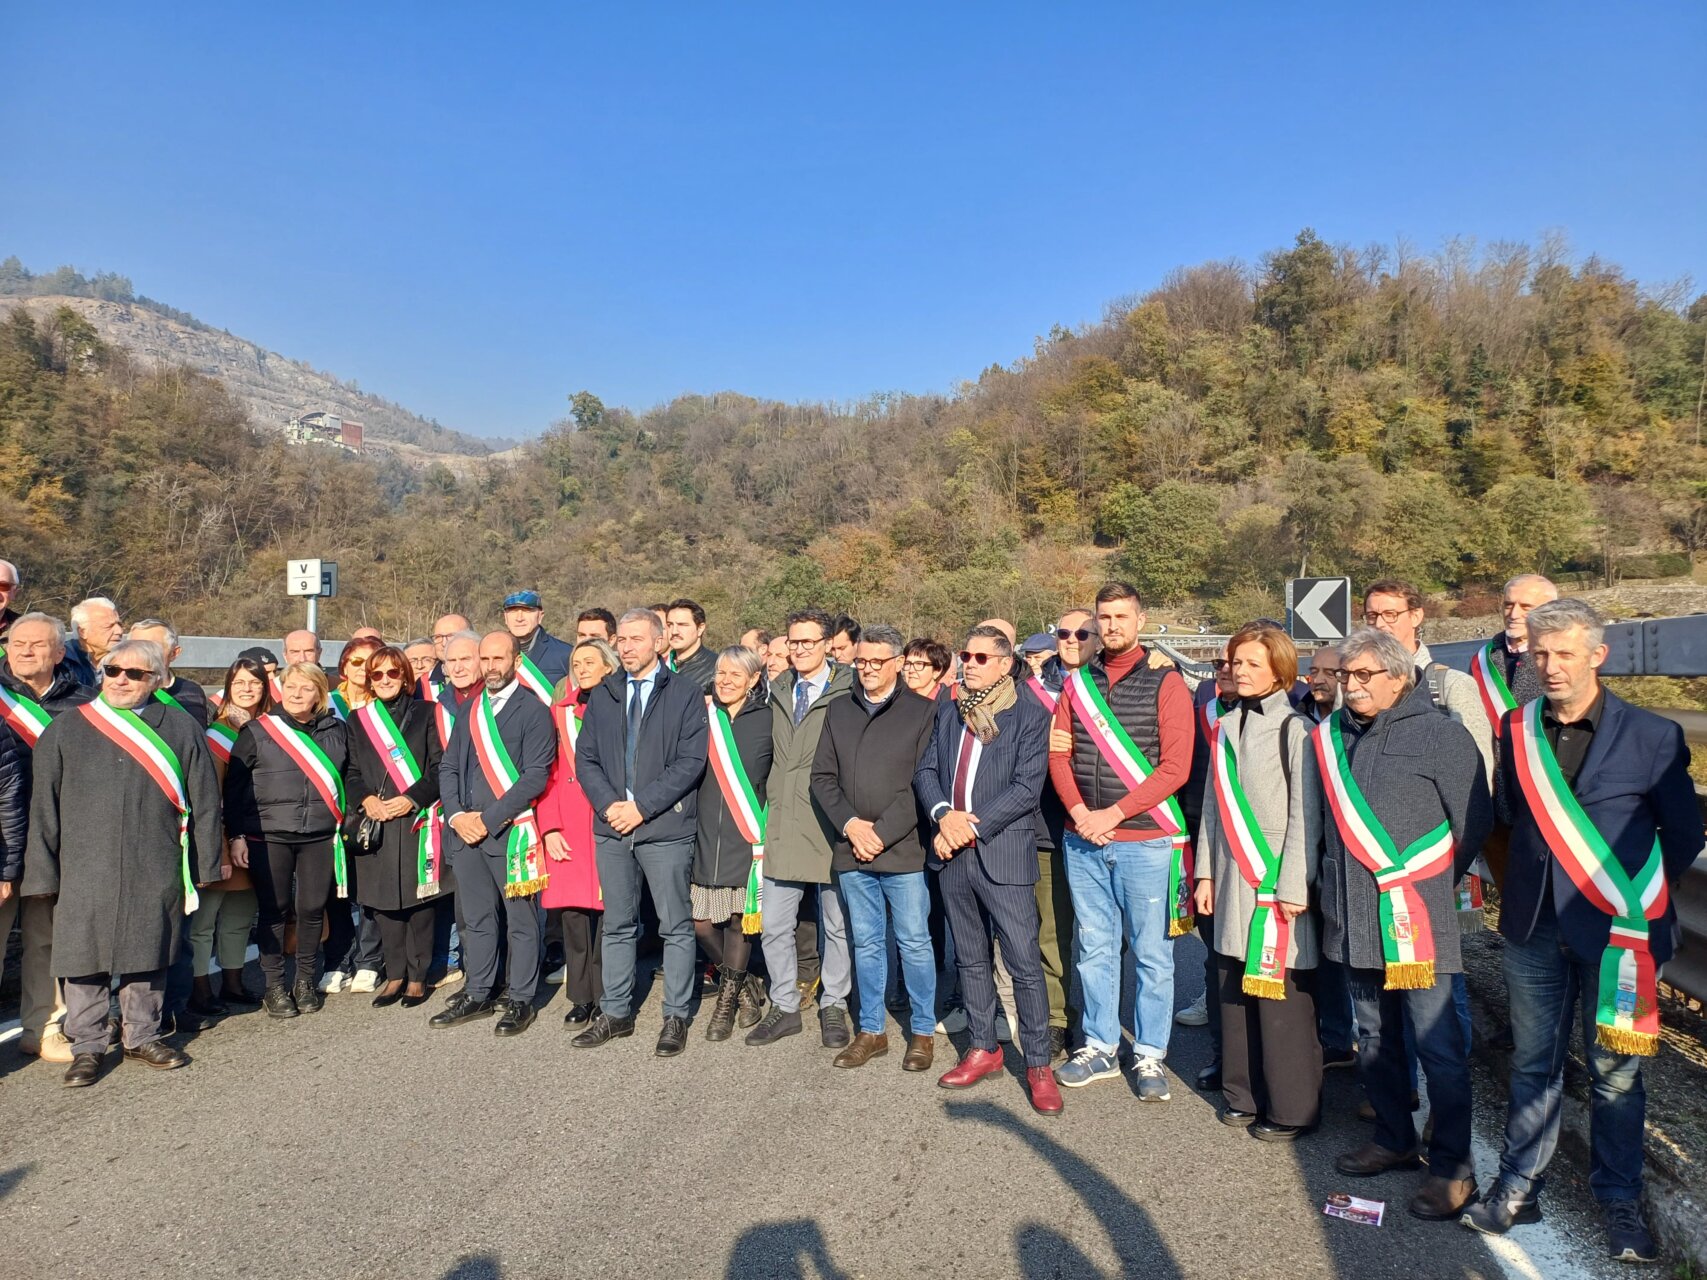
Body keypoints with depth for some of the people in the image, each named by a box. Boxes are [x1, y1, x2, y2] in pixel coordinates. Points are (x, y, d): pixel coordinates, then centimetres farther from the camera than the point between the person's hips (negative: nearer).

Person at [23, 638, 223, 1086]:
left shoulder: (179, 727, 5)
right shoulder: (66, 729, 6)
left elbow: (204, 801, 4)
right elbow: (43, 807, 6)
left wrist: (203, 866, 1)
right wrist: (42, 873, 1)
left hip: (155, 872, 0)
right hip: (84, 870, 0)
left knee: (149, 955, 10)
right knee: (84, 957, 5)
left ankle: (143, 1036, 26)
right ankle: (87, 1047, 20)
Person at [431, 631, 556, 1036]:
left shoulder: (534, 711, -6)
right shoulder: (469, 711, 14)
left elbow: (535, 776, -13)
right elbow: (448, 767, 13)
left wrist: (488, 818, -14)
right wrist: (457, 815, -3)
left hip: (511, 831, -6)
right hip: (465, 831, 6)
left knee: (521, 920, 3)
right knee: (476, 918, 15)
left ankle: (522, 999, 14)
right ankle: (478, 994, 27)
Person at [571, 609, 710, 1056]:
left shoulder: (685, 694, -2)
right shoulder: (602, 696, 11)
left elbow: (691, 762, -9)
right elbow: (584, 758, 8)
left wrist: (642, 806, -14)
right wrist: (609, 804, -8)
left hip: (666, 827, -4)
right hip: (611, 826, 4)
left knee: (676, 927, 4)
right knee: (617, 926, 14)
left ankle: (676, 1016, 16)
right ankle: (615, 1013, 26)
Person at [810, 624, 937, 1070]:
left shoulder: (923, 711, -3)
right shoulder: (839, 711, 11)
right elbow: (822, 777, 8)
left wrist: (883, 831, -13)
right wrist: (850, 824, -7)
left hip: (903, 848, -4)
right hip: (852, 848, 4)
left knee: (914, 942, 3)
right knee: (866, 943, 13)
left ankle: (923, 1032, 19)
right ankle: (871, 1031, 24)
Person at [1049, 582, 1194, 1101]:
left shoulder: (1165, 683, -4)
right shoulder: (1077, 682, 8)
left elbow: (1174, 767, -10)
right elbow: (1058, 753, 6)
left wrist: (1112, 814, -15)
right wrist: (1079, 812, -10)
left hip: (1145, 840, -3)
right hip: (1082, 841, 4)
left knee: (1151, 954, 6)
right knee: (1094, 949, 13)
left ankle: (1149, 1056, 20)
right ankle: (1100, 1047, 27)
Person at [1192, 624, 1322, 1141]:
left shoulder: (1294, 729, -8)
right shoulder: (1225, 728, 11)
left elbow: (1306, 813, -11)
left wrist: (1292, 886, -13)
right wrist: (1206, 873, 12)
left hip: (1279, 881, -6)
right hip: (1234, 880, 6)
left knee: (1282, 998, 0)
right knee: (1235, 990, 11)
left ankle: (1292, 1108, 15)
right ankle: (1245, 1094, 26)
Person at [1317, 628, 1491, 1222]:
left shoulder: (1440, 735, -8)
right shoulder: (1331, 737, 9)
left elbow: (1474, 822, -5)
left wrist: (1429, 883, 2)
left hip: (1415, 917, -6)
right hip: (1353, 915, 6)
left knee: (1438, 1044, 0)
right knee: (1375, 1038, 16)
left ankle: (1452, 1165, 15)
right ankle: (1394, 1139, 32)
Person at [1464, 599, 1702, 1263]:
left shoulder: (1651, 736, -6)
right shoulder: (1517, 729, 3)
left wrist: (1636, 897, 3)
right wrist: (1524, 885, 10)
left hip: (1615, 931, -2)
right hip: (1534, 927, 3)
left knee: (1615, 1072, 9)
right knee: (1533, 1064, 13)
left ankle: (1619, 1202, 27)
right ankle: (1519, 1188, 24)